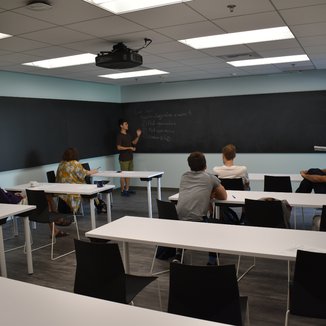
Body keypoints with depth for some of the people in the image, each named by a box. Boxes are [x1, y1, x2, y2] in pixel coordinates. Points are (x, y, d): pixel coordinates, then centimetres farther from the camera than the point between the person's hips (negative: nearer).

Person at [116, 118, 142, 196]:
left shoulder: (128, 135, 12)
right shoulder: (119, 136, -12)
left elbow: (134, 143, 21)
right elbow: (118, 147, -18)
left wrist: (138, 136, 6)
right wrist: (129, 148, -21)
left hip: (130, 158, 8)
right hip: (123, 159, -8)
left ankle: (127, 189, 19)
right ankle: (122, 191, 5)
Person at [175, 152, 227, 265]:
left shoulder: (184, 176, 23)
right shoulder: (210, 178, 13)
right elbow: (224, 196, 26)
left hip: (178, 218, 4)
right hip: (196, 220, -4)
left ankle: (178, 255, 30)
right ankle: (212, 261, 22)